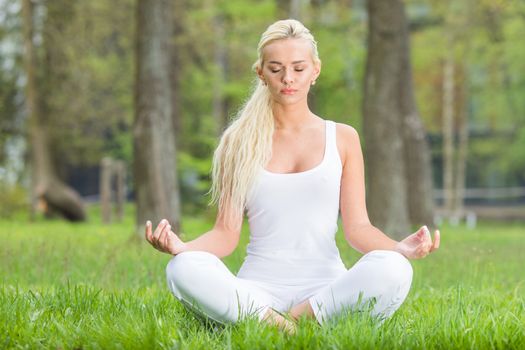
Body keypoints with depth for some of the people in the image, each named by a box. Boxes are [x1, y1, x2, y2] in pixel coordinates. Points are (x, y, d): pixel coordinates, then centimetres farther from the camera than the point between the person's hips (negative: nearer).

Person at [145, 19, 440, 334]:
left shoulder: (342, 138, 12)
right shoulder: (239, 142, 11)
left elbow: (357, 227, 5)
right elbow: (226, 234, 5)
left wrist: (400, 248, -17)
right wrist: (182, 247, -17)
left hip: (325, 289, 1)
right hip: (258, 289, 0)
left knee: (393, 270, -32)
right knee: (183, 269, -31)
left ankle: (294, 320, -21)